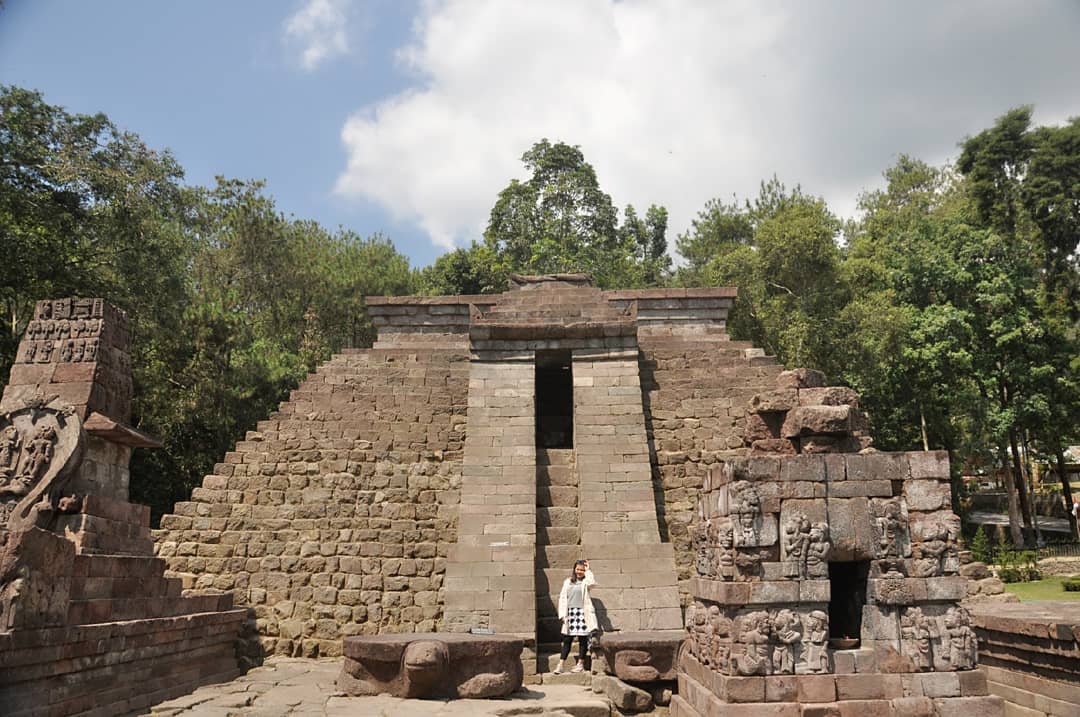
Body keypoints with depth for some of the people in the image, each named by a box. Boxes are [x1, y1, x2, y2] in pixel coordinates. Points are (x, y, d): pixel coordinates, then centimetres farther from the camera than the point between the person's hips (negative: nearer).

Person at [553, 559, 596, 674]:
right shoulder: (567, 582, 12)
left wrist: (588, 570, -9)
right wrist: (562, 614, 2)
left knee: (583, 639, 3)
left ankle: (580, 664, 13)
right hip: (570, 613, 3)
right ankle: (560, 665, 7)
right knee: (567, 639, 5)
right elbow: (562, 597, 10)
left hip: (582, 613, -3)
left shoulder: (585, 581, 2)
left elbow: (592, 582, -23)